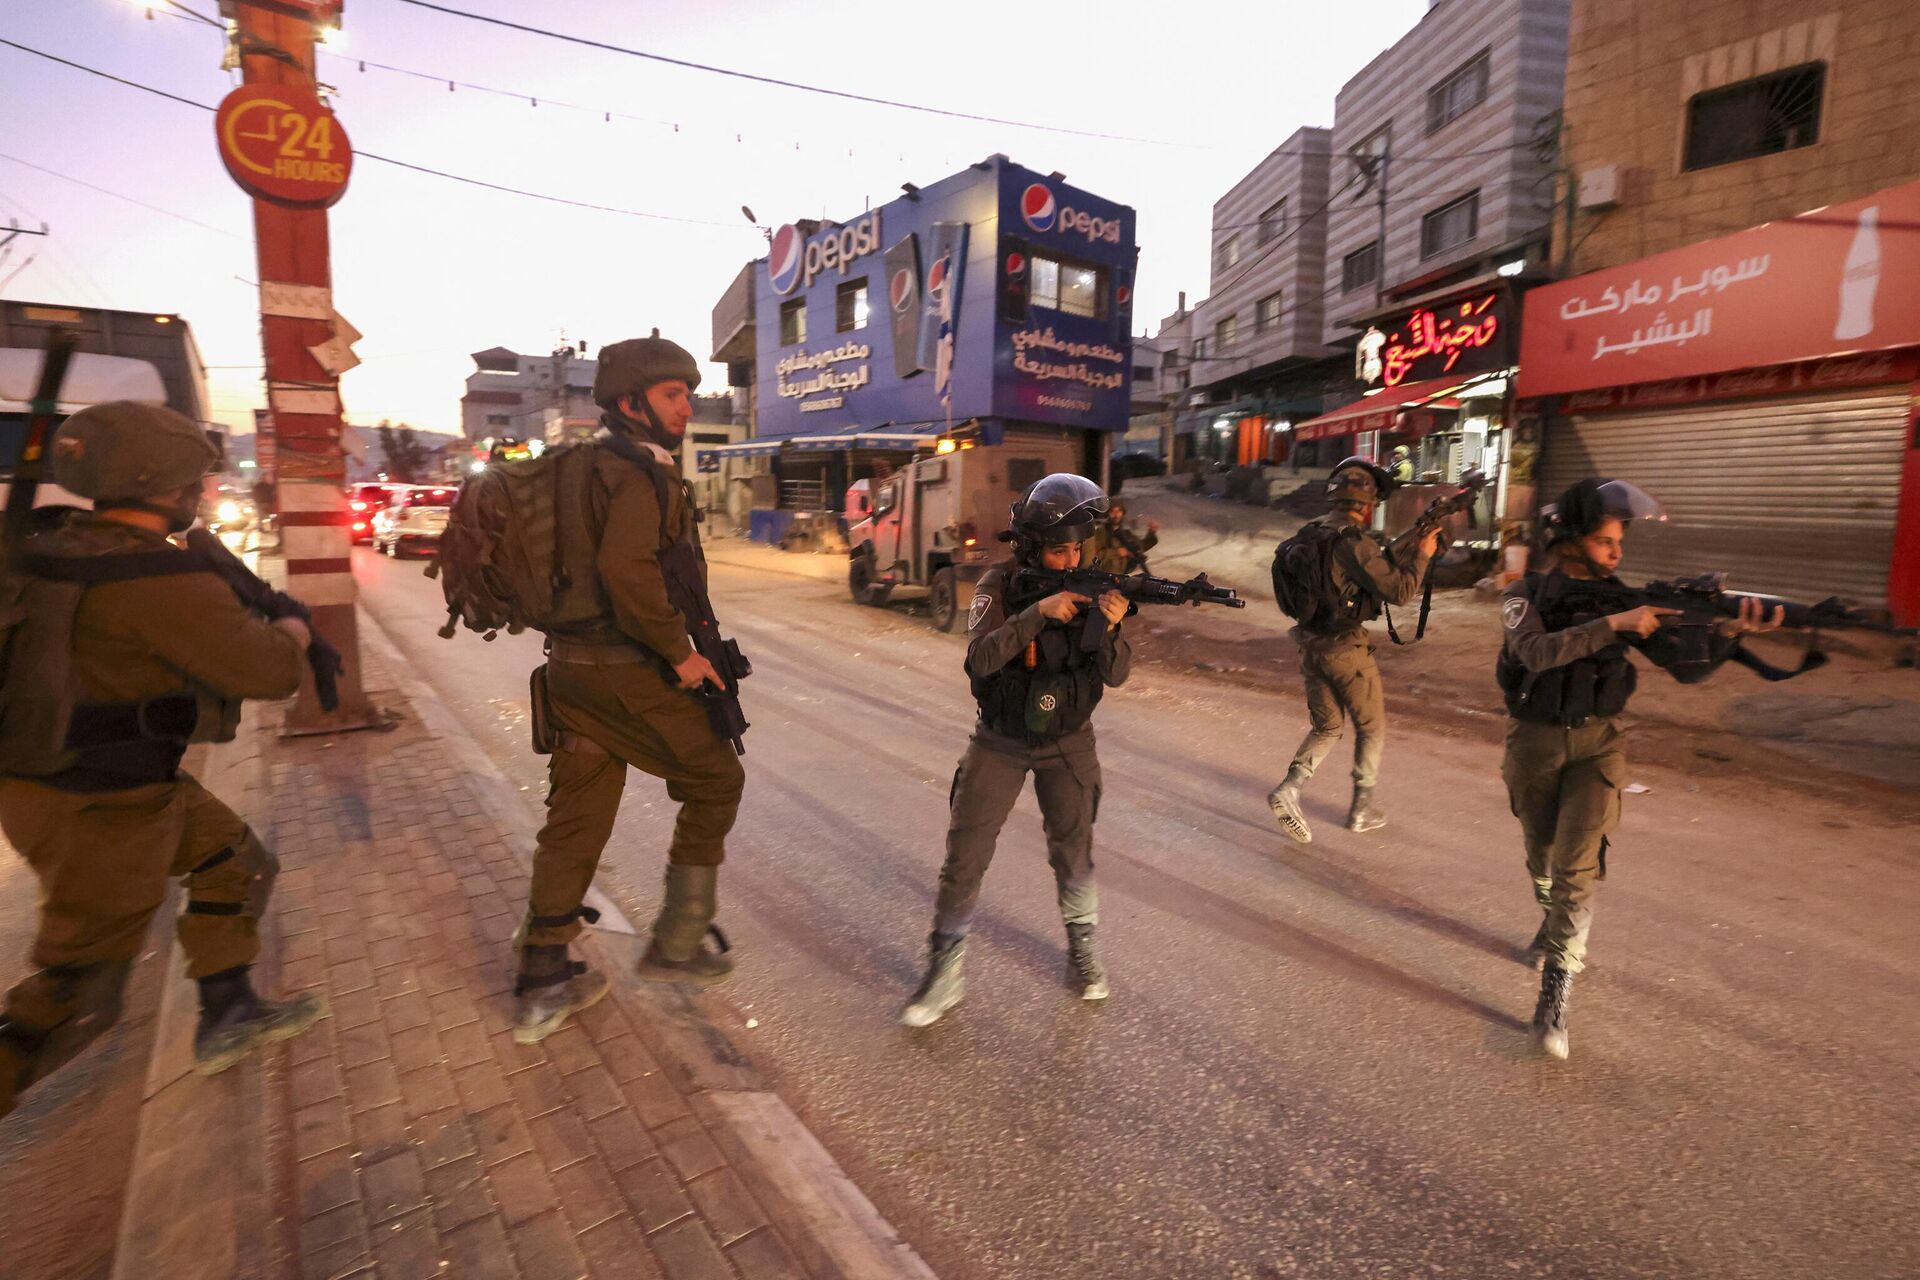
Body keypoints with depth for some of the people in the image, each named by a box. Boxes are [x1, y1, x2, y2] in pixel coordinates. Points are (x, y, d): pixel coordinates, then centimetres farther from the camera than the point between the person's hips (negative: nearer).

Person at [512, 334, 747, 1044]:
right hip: (627, 672, -9)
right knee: (715, 778, 8)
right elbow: (628, 569, -30)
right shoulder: (644, 471, -14)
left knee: (576, 817, 14)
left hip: (573, 664, 9)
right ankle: (677, 943, 17)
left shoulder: (586, 466, 17)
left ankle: (541, 984, 23)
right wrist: (679, 650, -20)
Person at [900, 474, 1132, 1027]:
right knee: (965, 856, 1)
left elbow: (1115, 675, -12)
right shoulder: (1001, 585, -13)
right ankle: (945, 969, 18)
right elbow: (980, 659, -27)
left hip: (1067, 742, 1)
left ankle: (1082, 949, 36)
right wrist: (1037, 612, -37)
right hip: (1000, 741, -1)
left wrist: (1110, 628, -32)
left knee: (1074, 850, 11)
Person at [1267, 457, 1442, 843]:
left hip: (1311, 647, 7)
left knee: (1326, 727, 15)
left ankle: (1288, 790, -4)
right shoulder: (1354, 542, -18)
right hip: (1346, 649, -7)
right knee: (1371, 727, 13)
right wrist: (1422, 554, -4)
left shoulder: (1310, 533, 6)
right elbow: (1398, 591, -16)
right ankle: (1362, 809, 22)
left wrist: (1391, 550, 14)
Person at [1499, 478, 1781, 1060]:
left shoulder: (1623, 598, -1)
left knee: (1579, 865, -12)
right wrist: (1614, 625, -34)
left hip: (1597, 744, 0)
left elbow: (1685, 667, -6)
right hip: (1535, 744, 0)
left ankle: (1555, 991, -5)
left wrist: (1725, 631, -25)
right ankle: (1554, 925, 48)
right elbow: (1538, 651, -27)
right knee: (1543, 854, 18)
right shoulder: (1525, 595, -8)